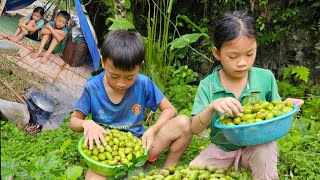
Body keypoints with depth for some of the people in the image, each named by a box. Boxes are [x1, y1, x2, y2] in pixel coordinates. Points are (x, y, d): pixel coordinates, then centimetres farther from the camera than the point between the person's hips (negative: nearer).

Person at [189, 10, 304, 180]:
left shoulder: (265, 78, -9)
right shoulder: (207, 85, -11)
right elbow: (195, 129, -15)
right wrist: (211, 107, -34)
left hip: (256, 145, -1)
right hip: (221, 148, 2)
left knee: (265, 155, -33)